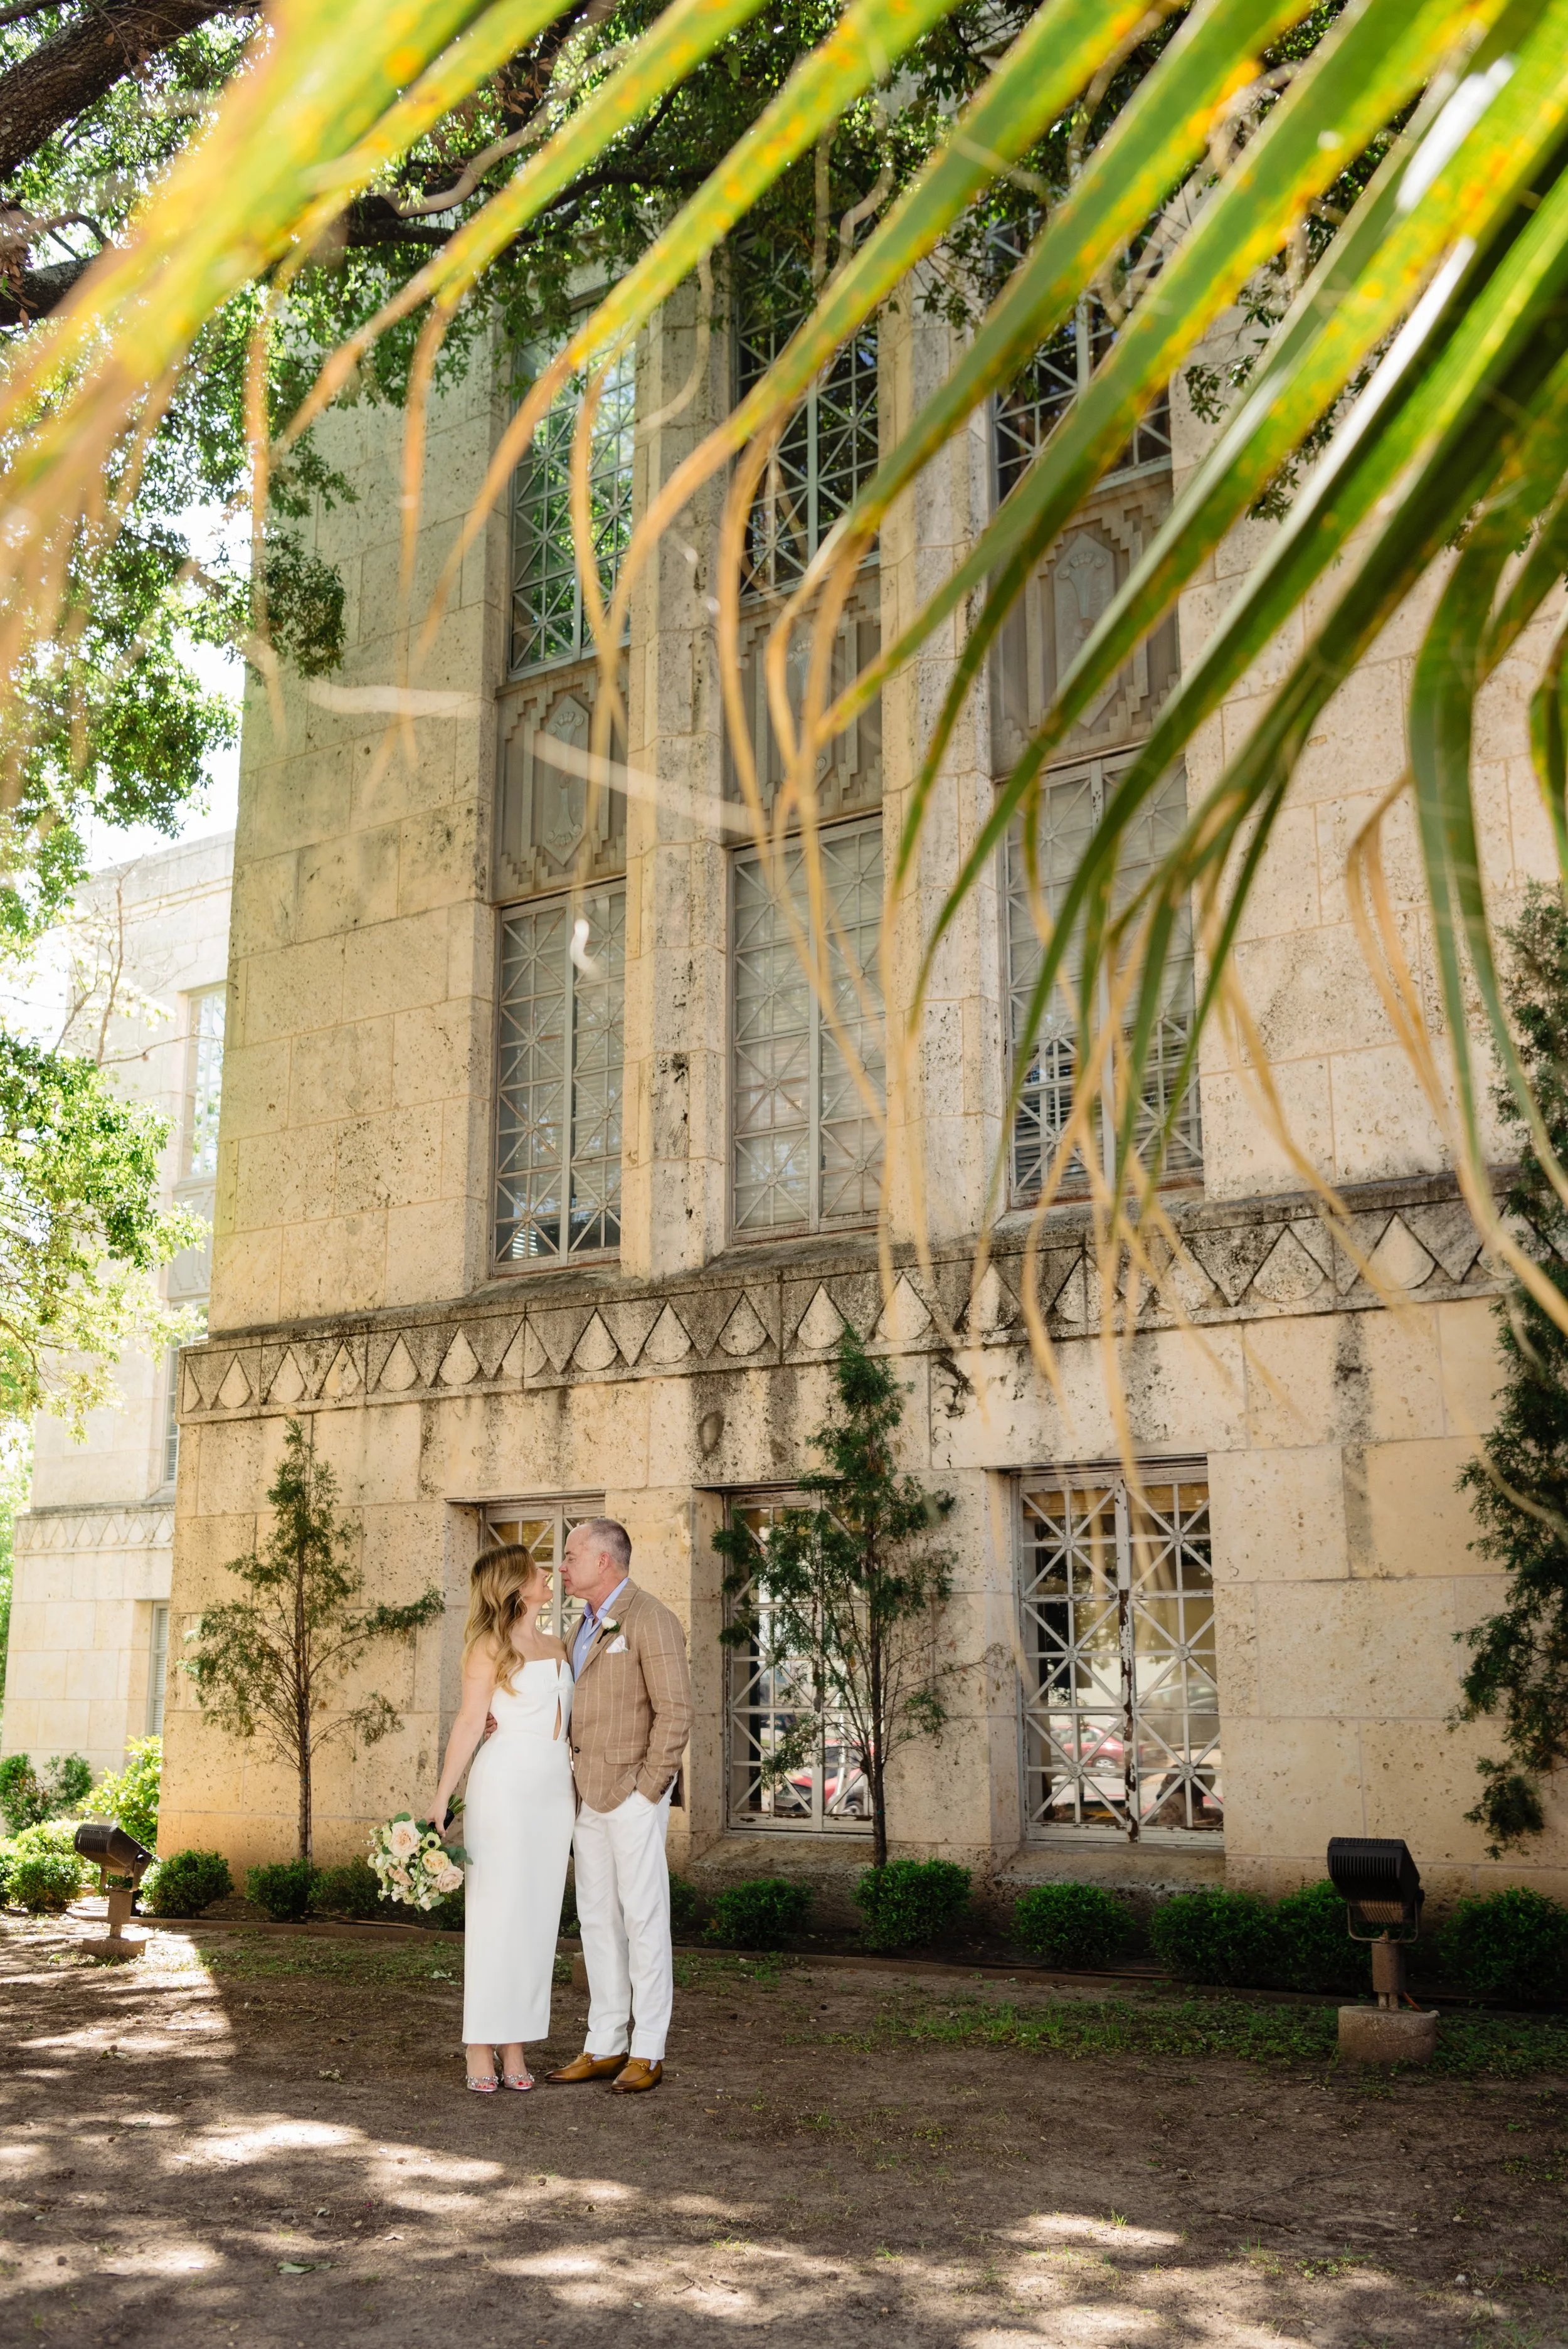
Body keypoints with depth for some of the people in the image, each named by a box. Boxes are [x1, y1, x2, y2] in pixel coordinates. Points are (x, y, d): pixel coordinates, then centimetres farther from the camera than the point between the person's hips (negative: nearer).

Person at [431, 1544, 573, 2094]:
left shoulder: (557, 1648, 16)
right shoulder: (490, 1646, -2)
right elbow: (468, 1724, -6)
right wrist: (442, 1798, -11)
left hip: (554, 1788, 6)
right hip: (504, 1785, -6)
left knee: (537, 1915, 4)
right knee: (495, 1913, -3)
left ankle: (515, 2046, 9)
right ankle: (481, 2047, 3)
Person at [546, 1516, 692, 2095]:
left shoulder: (649, 1619, -13)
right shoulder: (589, 1625, 16)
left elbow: (675, 1711, -16)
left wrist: (648, 1791, -17)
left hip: (633, 1793, -9)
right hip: (589, 1796, 9)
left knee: (643, 1919, -2)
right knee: (596, 1918, 10)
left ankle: (647, 2053, 5)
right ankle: (605, 2047, 17)